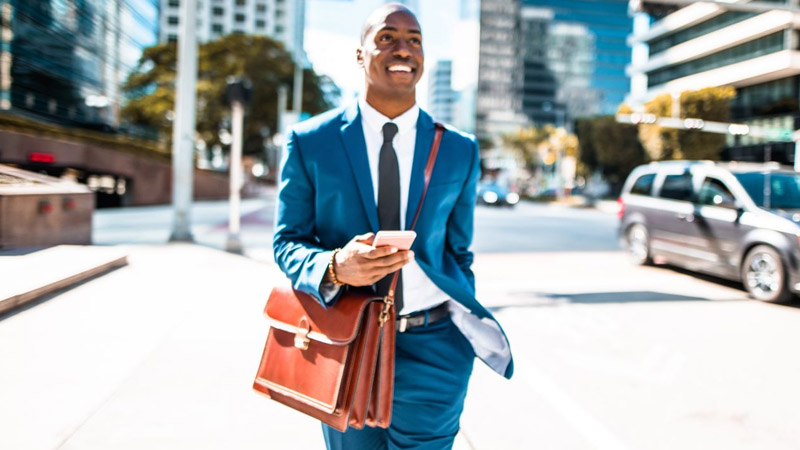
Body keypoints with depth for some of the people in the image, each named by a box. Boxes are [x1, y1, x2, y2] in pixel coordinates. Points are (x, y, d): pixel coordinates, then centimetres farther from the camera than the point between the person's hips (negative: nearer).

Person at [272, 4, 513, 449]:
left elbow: (458, 253, 10)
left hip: (432, 353, 1)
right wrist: (334, 267, -22)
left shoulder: (460, 151, 3)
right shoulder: (310, 142, -2)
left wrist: (467, 326, 15)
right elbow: (287, 242, -1)